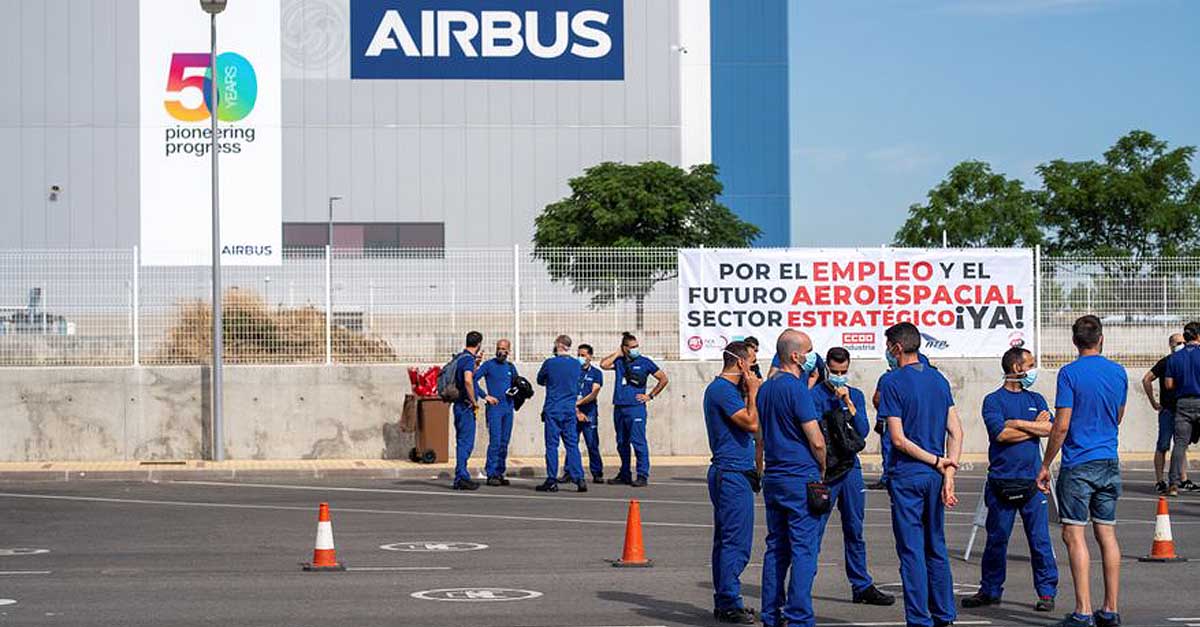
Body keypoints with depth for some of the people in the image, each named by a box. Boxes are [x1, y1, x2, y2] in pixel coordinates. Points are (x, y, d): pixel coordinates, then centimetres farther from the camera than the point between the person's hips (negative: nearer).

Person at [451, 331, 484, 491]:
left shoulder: (458, 358, 13)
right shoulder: (469, 359, -15)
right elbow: (468, 380, -30)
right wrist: (474, 401, -19)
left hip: (459, 404, 9)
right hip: (466, 406, -9)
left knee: (462, 442, 13)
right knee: (466, 443, -7)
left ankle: (461, 477, 17)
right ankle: (461, 477, -9)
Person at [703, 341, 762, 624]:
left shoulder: (719, 388, 17)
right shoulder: (723, 390, -15)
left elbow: (745, 422, 20)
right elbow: (752, 424, -21)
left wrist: (750, 393, 13)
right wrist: (753, 392, -10)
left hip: (726, 473, 11)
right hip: (733, 475, -11)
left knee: (726, 541, 13)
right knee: (736, 542, -9)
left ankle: (724, 602, 18)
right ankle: (729, 604, -8)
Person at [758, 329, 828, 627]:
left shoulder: (766, 388, 13)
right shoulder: (796, 388, -14)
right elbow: (816, 440, -16)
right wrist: (822, 469, 2)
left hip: (773, 478, 8)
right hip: (802, 479, -8)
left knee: (776, 549, 11)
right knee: (803, 550, -6)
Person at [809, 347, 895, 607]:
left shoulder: (856, 395, 12)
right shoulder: (816, 395, -2)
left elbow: (863, 431, -1)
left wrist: (848, 403, -9)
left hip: (850, 467, 5)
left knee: (855, 531, 9)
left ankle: (862, 586, 14)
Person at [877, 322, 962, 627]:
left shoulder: (893, 382, -10)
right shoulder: (938, 379, 8)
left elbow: (899, 439, -15)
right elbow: (956, 432, 3)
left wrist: (937, 462, -7)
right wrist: (948, 474, -2)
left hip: (907, 476, -6)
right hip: (935, 476, 6)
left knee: (912, 550, -1)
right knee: (936, 548, 15)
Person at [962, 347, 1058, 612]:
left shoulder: (1036, 399, 14)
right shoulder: (994, 400, 1)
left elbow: (1050, 429, -2)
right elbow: (1001, 433, -14)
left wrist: (1018, 423, -8)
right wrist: (1034, 427, -4)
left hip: (1032, 481, 3)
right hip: (1002, 482, -3)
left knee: (1040, 538, 1)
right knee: (997, 539, 4)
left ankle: (1046, 592, 7)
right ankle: (990, 590, 15)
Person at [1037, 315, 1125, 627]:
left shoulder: (1070, 373, -10)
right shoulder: (1118, 373, 6)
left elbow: (1061, 426, -12)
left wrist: (1045, 466, -4)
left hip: (1078, 465, -5)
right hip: (1109, 464, 6)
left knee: (1074, 534, -4)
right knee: (1107, 534, 9)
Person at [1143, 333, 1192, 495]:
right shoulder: (1165, 363, -6)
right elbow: (1146, 380, -8)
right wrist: (1153, 402, -8)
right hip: (1168, 410, -6)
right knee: (1162, 447, -3)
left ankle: (1183, 480, 14)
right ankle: (1160, 482, -1)